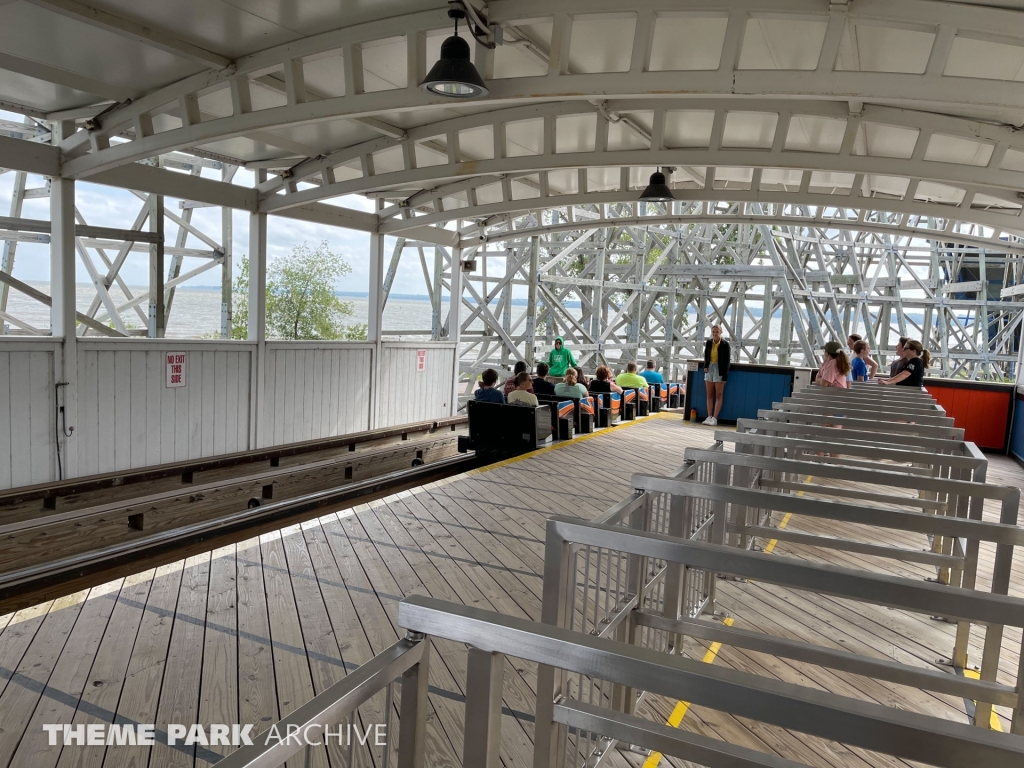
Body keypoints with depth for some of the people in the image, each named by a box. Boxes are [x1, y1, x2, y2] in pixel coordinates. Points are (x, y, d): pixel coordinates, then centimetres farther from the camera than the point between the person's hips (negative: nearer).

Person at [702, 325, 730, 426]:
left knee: (719, 395, 0)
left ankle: (714, 418, -1)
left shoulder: (725, 344, -9)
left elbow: (727, 360, -8)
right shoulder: (708, 342, 3)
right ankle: (709, 417, 10)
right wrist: (705, 366, -1)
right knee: (709, 394, 7)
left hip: (719, 370, -5)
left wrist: (724, 375, -12)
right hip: (709, 368, 5)